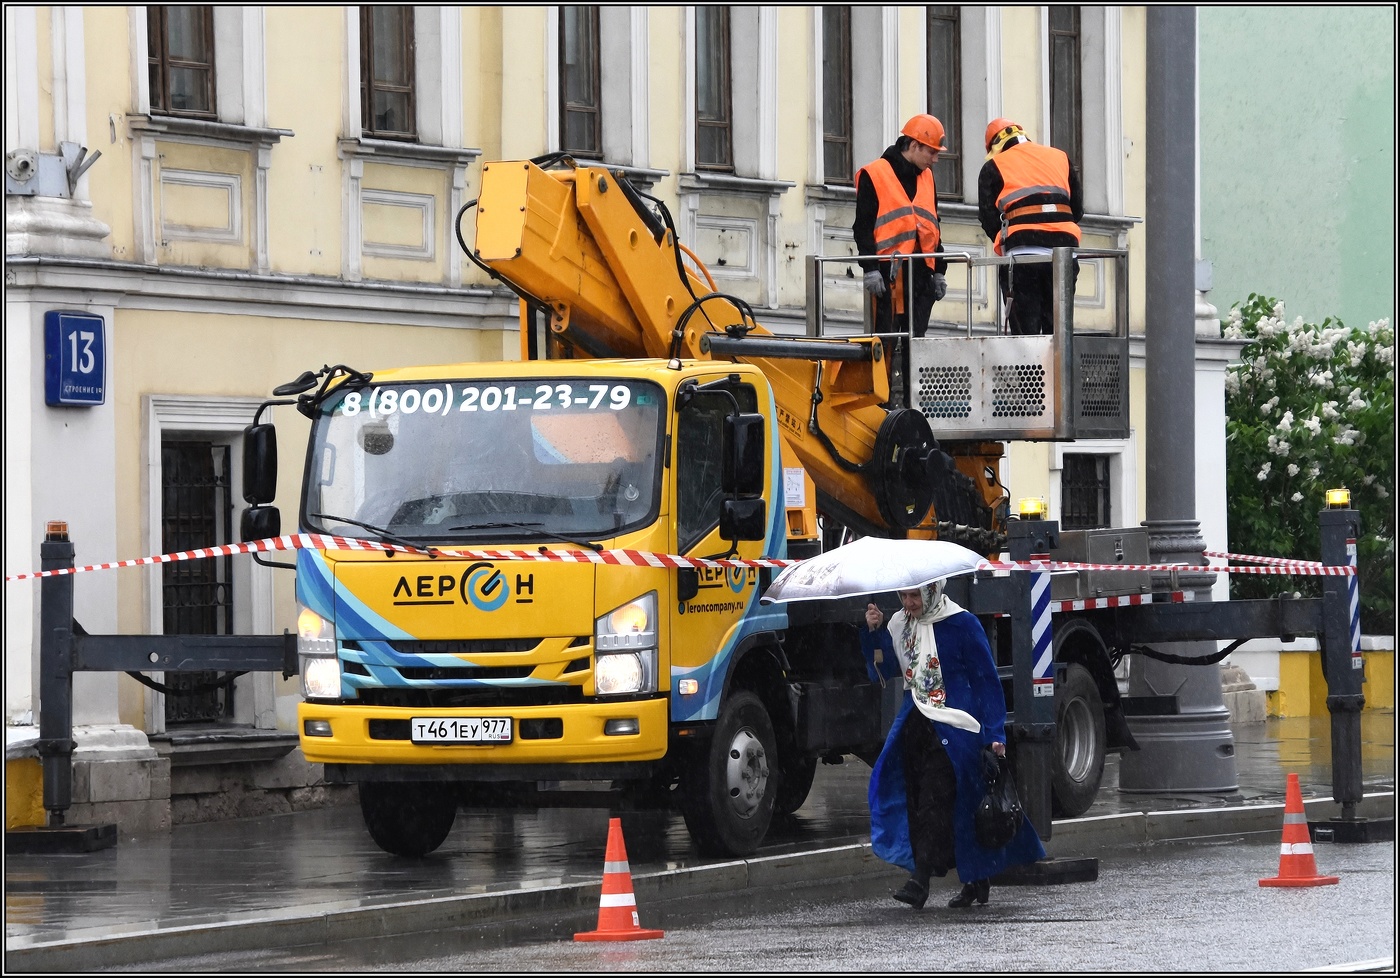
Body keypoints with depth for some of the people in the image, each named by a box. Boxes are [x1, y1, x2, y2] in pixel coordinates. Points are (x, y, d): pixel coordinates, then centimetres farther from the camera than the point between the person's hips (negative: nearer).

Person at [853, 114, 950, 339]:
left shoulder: (926, 177, 18)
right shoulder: (873, 176, -3)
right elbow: (863, 227, -7)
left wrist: (939, 270, 18)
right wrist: (870, 269, -14)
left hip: (922, 270, 6)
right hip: (889, 271, -6)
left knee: (916, 337, 4)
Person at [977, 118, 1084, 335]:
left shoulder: (993, 167, 11)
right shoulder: (1060, 158, 21)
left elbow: (988, 218, 5)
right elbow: (1078, 209, 18)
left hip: (1021, 251, -3)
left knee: (1024, 327, -2)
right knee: (1057, 325, 8)